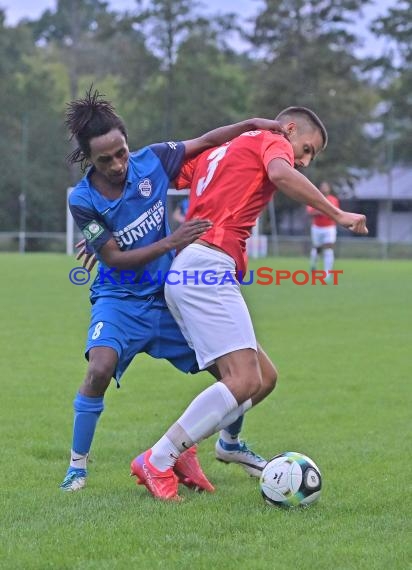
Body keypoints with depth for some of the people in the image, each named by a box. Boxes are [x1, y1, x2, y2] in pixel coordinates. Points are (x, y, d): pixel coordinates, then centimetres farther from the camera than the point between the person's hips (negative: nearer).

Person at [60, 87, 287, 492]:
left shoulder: (151, 160, -10)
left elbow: (204, 142, 4)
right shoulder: (82, 201, -16)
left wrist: (255, 124, -4)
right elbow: (116, 258, -13)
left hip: (169, 297, 4)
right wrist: (171, 242, -22)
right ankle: (78, 465, -13)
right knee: (100, 368, -33)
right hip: (120, 300, -3)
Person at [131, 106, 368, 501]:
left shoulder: (215, 152, 29)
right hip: (209, 266, -10)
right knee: (243, 382, -18)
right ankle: (157, 462, -13)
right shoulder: (272, 143, 6)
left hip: (184, 273, 10)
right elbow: (281, 174, -18)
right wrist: (337, 214, -14)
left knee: (261, 379, 8)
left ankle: (179, 451, 6)